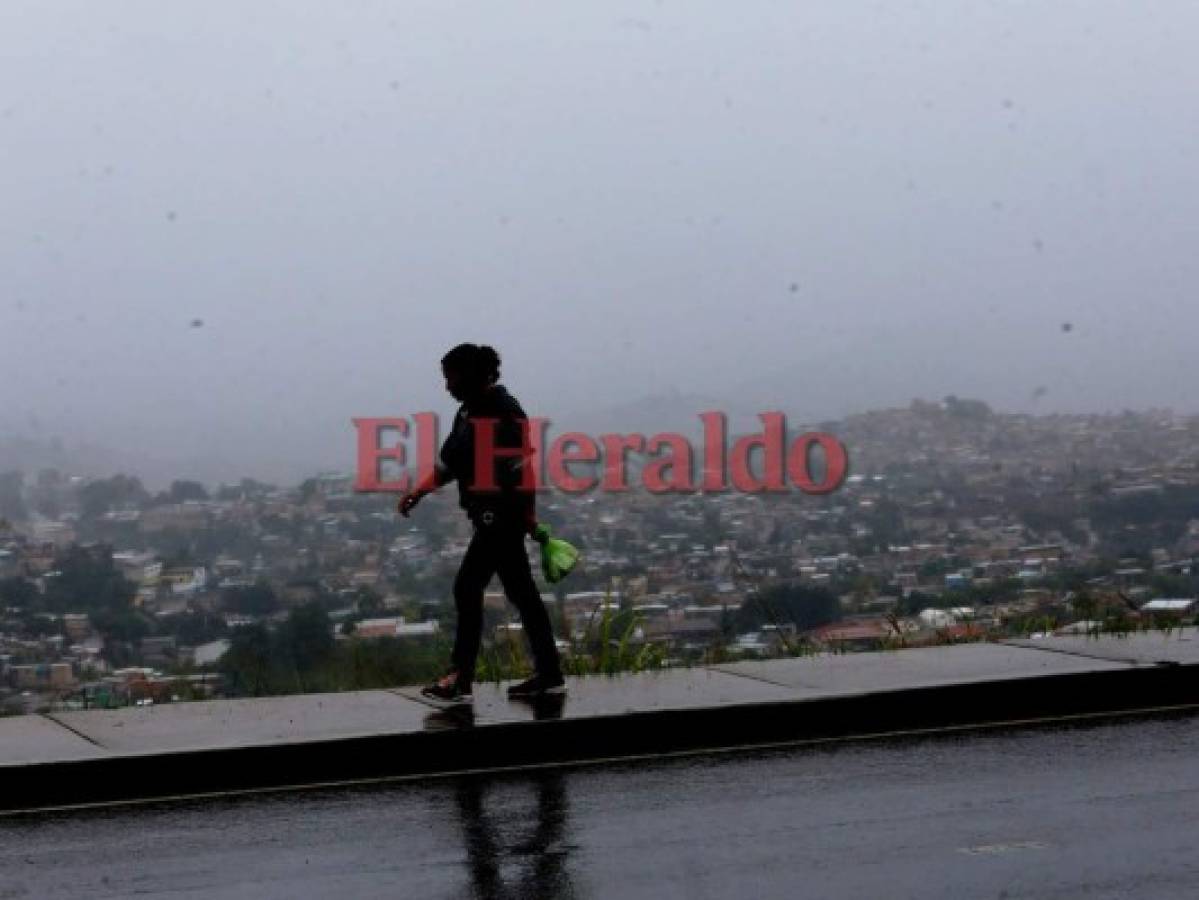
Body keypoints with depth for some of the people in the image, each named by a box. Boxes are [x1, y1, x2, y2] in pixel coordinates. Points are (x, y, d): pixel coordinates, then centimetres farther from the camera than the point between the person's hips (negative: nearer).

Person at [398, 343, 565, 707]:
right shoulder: (469, 412, 13)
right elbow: (449, 461, 19)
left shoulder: (505, 411, -15)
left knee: (467, 588, -10)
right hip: (490, 515, 10)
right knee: (521, 592, 11)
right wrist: (417, 493, 11)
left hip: (503, 516, -10)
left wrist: (529, 515, -19)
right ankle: (549, 675, 16)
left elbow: (522, 467, -18)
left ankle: (460, 680, -8)